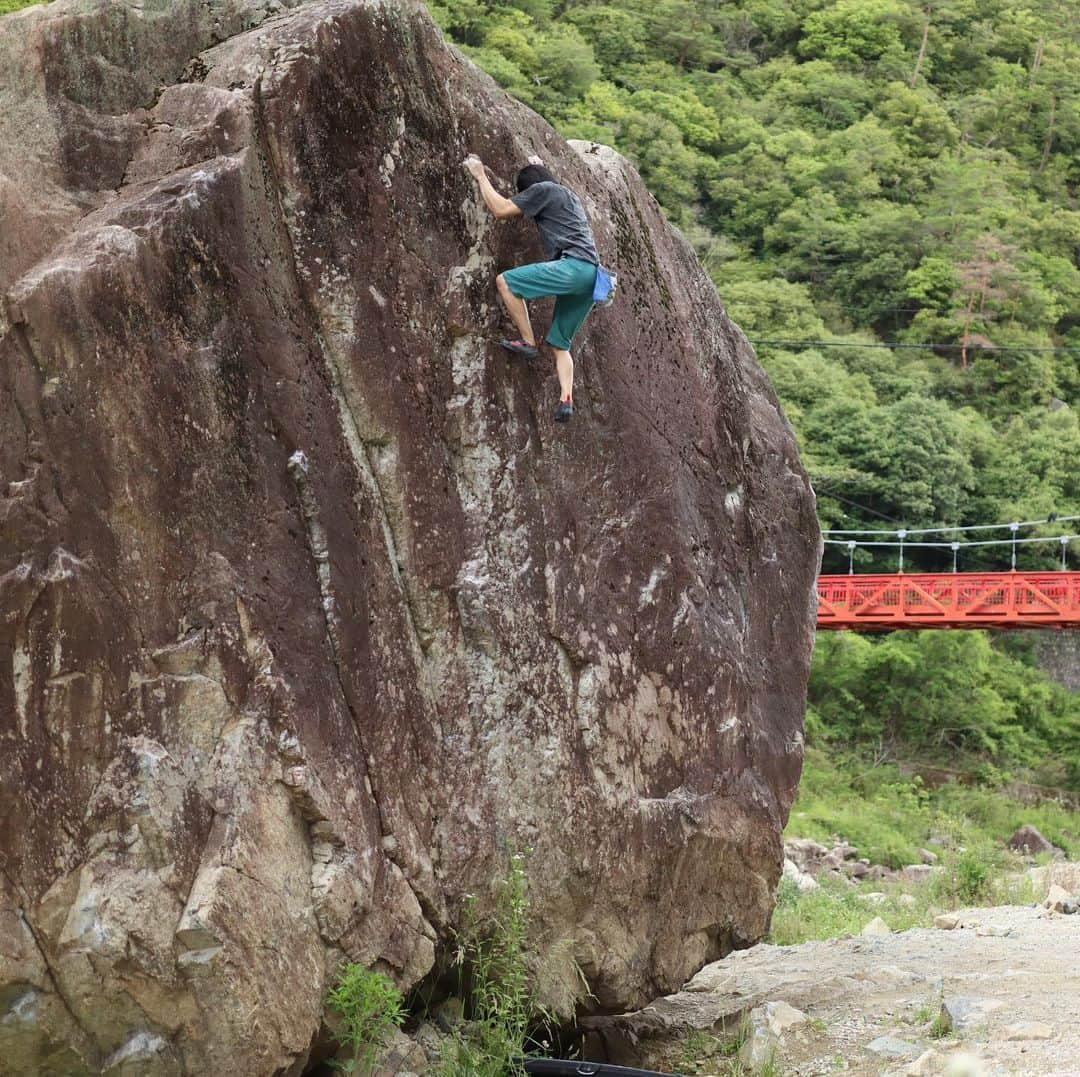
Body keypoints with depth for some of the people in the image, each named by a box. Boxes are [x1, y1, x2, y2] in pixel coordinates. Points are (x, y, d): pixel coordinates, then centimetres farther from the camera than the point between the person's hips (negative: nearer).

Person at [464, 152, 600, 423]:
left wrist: (481, 177, 12)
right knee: (560, 343, 11)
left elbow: (500, 209, 0)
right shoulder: (569, 195, 32)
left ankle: (528, 342, -6)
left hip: (572, 265, -9)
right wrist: (539, 168, 65)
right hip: (591, 276, 9)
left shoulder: (543, 189, 5)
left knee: (505, 281, -7)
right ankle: (566, 400, -5)